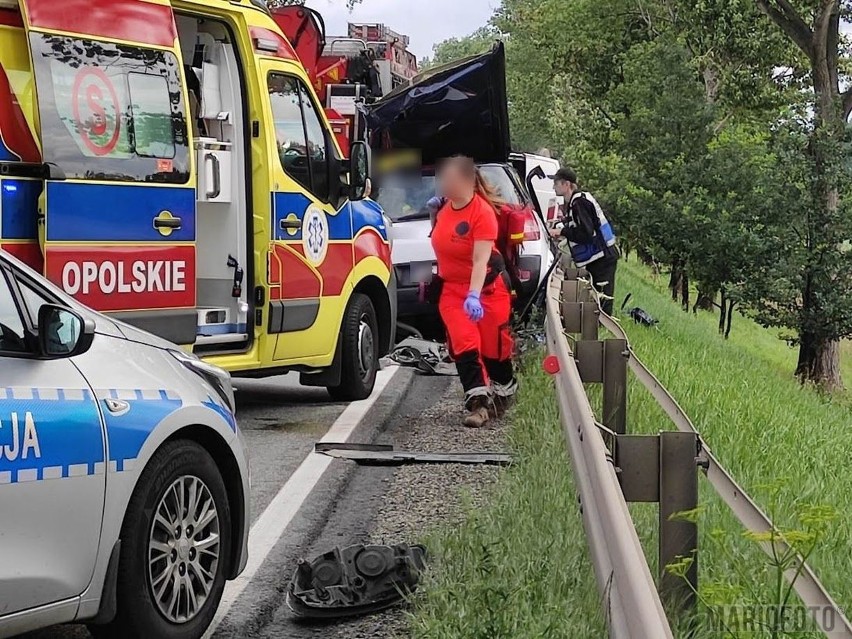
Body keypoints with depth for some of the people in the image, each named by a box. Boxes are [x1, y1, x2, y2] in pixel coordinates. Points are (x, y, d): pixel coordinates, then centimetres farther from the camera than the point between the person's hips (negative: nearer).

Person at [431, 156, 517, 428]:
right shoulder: (444, 206, 0)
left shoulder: (483, 212, -21)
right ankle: (478, 402, -12)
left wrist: (474, 295, -40)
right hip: (452, 288, 5)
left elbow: (481, 259, -29)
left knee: (494, 346, 7)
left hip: (487, 287, -5)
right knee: (464, 344, -10)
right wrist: (434, 214, 4)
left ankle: (503, 392, 31)